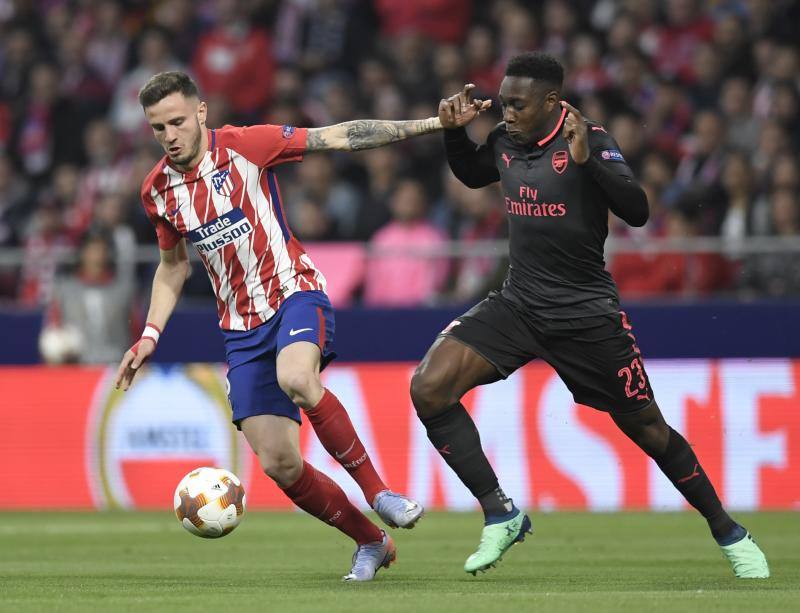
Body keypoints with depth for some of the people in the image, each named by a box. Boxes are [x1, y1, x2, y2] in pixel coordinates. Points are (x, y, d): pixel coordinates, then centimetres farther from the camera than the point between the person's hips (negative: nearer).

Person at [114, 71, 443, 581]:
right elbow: (173, 265, 21)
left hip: (295, 294, -4)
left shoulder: (244, 147, -9)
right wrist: (151, 335, 11)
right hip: (242, 329, 4)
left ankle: (377, 491, -21)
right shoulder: (158, 191, 5)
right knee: (278, 462, -7)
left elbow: (339, 137, -8)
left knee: (295, 378, -38)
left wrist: (431, 124, -12)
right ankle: (371, 542, 13)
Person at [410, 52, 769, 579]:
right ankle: (501, 515, -7)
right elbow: (471, 174, 25)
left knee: (647, 428, 3)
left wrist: (586, 159, -36)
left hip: (587, 313, -5)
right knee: (429, 388, -15)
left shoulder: (590, 140, -14)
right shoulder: (506, 142, 3)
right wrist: (454, 131, 6)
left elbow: (637, 211, -25)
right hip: (518, 303, 5)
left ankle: (729, 534, 24)